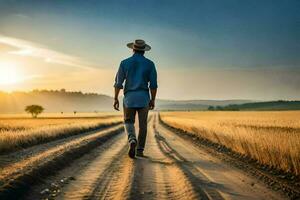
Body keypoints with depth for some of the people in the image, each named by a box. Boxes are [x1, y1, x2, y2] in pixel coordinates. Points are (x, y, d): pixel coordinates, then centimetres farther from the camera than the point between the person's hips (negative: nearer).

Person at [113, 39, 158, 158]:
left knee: (129, 122, 13)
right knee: (142, 124, 9)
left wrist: (116, 99, 4)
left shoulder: (125, 63, 1)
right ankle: (140, 150, 10)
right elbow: (153, 84, -3)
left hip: (129, 97, 0)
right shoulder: (150, 64, 1)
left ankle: (132, 141, -14)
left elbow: (118, 82, -2)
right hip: (144, 97, 0)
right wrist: (153, 100, 6)